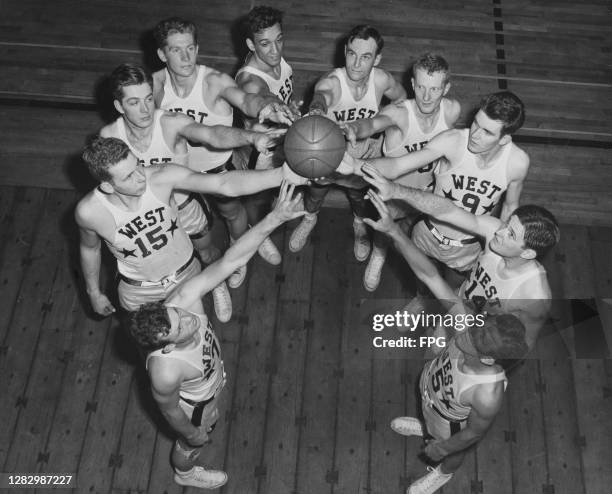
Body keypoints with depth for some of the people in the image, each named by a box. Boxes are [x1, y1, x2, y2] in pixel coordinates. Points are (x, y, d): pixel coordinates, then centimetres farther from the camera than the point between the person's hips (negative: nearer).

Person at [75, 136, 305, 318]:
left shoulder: (161, 177, -32)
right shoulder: (89, 212, -31)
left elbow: (225, 184, -41)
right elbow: (89, 248, -7)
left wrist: (282, 174, -54)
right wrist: (94, 293, 7)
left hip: (187, 273, 2)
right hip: (139, 292, -1)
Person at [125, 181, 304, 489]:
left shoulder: (184, 298, -39)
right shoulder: (166, 373, -47)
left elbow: (231, 260, -44)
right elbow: (169, 410, -25)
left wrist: (274, 218, -52)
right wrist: (192, 433, -4)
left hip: (213, 379, 4)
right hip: (193, 405, -4)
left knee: (212, 418, 38)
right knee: (192, 445, 31)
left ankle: (208, 422, 75)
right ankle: (185, 473, 66)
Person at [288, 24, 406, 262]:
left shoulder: (381, 80, -24)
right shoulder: (331, 83, -36)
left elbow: (401, 99, 0)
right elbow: (320, 97, -62)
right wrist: (317, 112, -86)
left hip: (363, 157, 2)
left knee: (360, 199, 28)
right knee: (314, 195, 26)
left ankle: (359, 224, 65)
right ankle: (309, 219, 63)